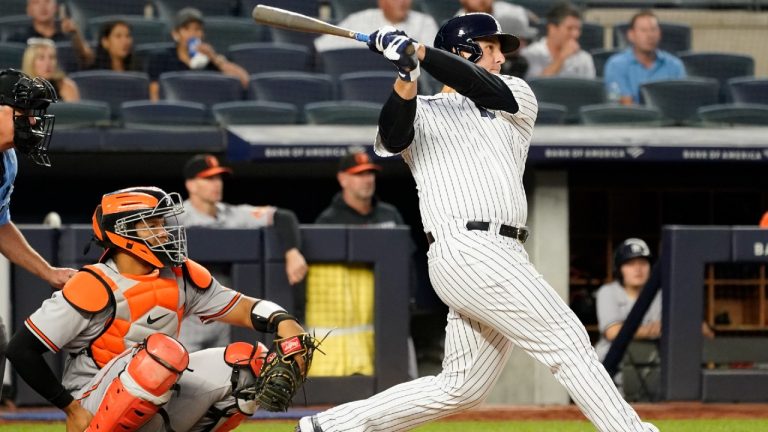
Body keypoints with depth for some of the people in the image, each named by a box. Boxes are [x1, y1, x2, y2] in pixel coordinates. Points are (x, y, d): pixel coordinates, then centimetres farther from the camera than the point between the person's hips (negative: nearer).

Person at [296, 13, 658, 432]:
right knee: (566, 340, -11)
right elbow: (392, 136, -11)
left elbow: (480, 87, 0)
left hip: (502, 256, 6)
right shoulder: (421, 113, 12)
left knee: (459, 389, 9)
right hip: (467, 251, -6)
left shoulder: (517, 100, 21)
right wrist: (406, 75, -26)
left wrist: (417, 52, -12)